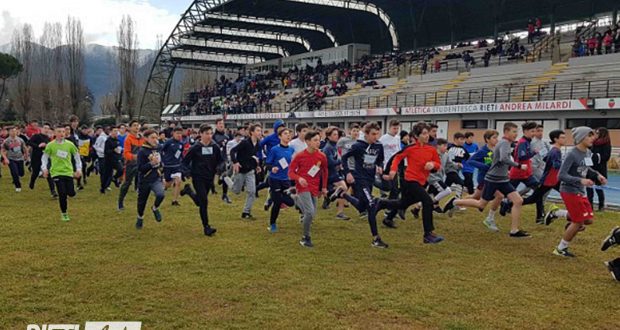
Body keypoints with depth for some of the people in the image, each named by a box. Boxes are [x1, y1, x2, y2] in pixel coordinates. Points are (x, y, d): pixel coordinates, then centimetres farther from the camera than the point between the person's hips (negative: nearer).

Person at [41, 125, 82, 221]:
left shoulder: (69, 144, 0)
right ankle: (64, 214, 9)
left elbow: (77, 156, 10)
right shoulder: (50, 145, -4)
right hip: (56, 172, -2)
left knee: (71, 193, -5)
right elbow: (45, 157, 6)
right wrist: (44, 168, -6)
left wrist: (79, 169, 5)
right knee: (62, 194, -10)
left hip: (68, 172, 2)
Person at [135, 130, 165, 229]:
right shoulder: (142, 151, -14)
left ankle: (155, 208, 7)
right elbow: (140, 168, -21)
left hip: (156, 179, 3)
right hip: (144, 181, -3)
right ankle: (140, 218, 40)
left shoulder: (157, 149, 4)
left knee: (161, 194, -25)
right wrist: (151, 163, -31)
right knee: (142, 201, 11)